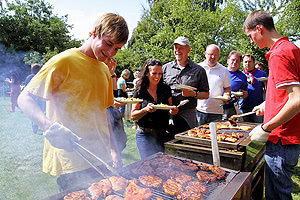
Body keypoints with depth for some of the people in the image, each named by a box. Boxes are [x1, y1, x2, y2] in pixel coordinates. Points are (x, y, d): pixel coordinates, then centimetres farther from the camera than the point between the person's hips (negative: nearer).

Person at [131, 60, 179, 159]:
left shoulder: (166, 89, 4)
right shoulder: (140, 92, -3)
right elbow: (133, 116, -3)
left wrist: (173, 111, -9)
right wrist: (146, 109, -21)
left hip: (163, 135, 3)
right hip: (145, 135, -2)